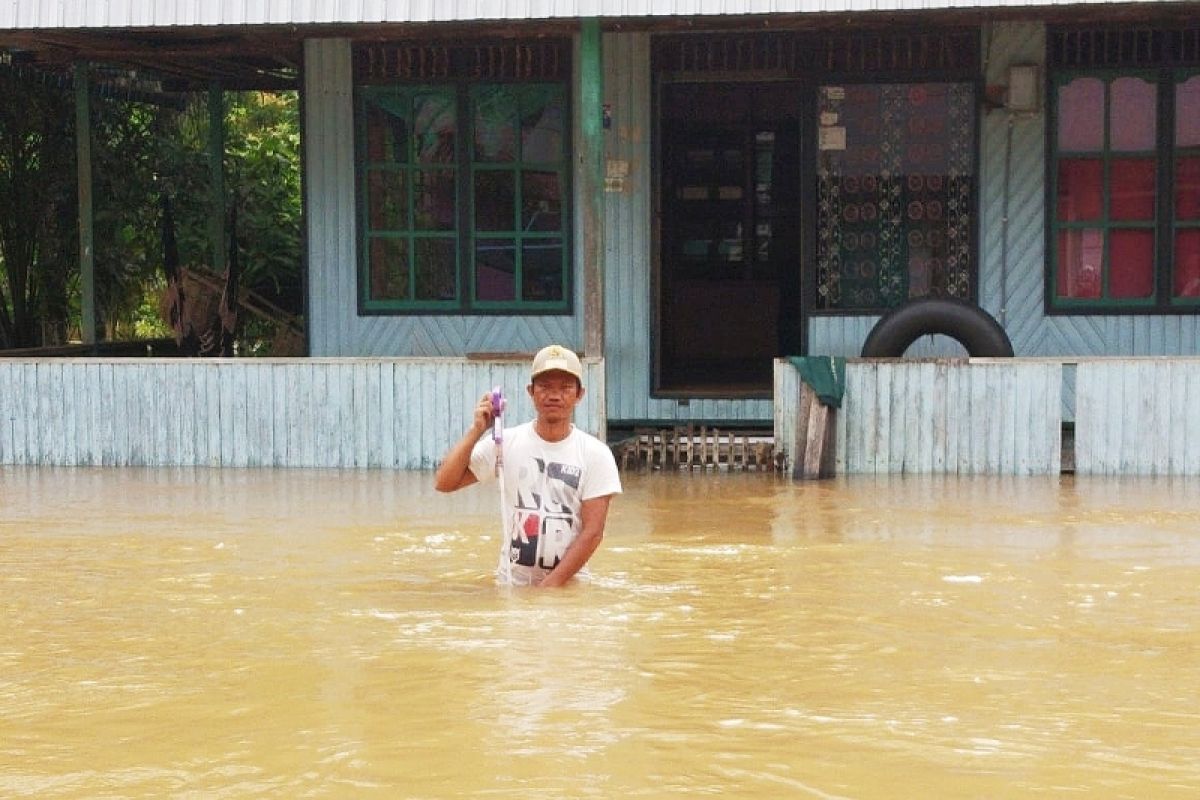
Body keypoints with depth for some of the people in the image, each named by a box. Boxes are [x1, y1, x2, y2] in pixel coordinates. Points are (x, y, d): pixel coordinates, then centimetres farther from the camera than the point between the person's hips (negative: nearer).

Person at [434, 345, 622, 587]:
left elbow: (592, 531, -8)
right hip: (510, 583, 1)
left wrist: (549, 585, -16)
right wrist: (475, 431, -14)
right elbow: (444, 483, -4)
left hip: (570, 585, -1)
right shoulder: (506, 442, 1)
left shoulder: (596, 454, -4)